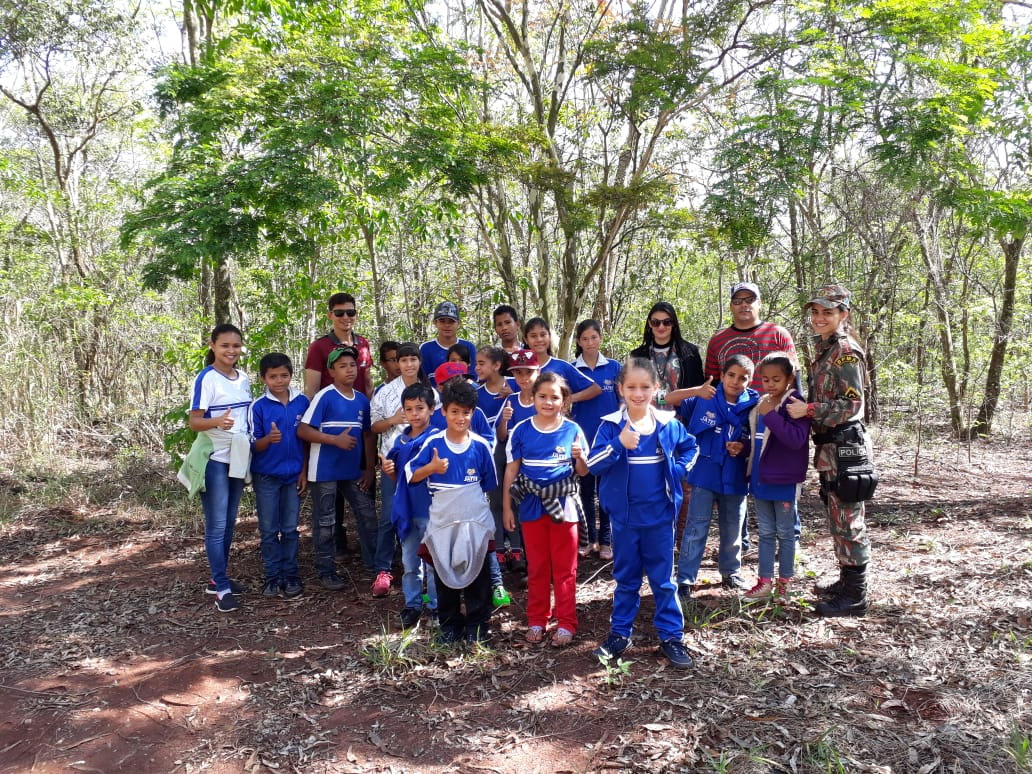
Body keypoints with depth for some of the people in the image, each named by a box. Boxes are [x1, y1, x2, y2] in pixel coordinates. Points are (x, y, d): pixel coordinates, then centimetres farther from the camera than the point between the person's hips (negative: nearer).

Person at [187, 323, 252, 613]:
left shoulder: (244, 379, 8)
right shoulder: (207, 378, -12)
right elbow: (194, 422, -16)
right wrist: (217, 421, -35)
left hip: (238, 458, 7)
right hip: (214, 460, -7)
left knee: (229, 523, 13)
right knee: (216, 525, -3)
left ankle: (219, 578, 25)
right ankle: (222, 588, 2)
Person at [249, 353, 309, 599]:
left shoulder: (302, 402, -4)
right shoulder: (259, 406, -8)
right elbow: (254, 446, -6)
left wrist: (304, 471, 2)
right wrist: (269, 439, -28)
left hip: (294, 474, 1)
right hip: (266, 476, -1)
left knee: (290, 529, 9)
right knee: (269, 530, 7)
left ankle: (291, 576, 18)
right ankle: (273, 577, 18)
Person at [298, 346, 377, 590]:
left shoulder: (362, 400, 5)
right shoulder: (324, 397, -11)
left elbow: (368, 434, 12)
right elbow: (302, 430, -15)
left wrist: (370, 468, 7)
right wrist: (336, 439, -21)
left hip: (353, 470, 5)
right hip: (325, 470, -5)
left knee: (368, 515, 10)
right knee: (325, 522, 5)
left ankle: (374, 563, 25)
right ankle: (326, 571, 17)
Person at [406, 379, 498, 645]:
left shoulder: (481, 446, -7)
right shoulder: (433, 442, -8)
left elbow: (488, 485, 5)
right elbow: (411, 475, -7)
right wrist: (432, 467, -25)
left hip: (475, 520, 0)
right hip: (442, 521, 1)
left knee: (477, 574, 9)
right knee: (444, 575, 12)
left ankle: (477, 625, 22)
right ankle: (450, 625, 27)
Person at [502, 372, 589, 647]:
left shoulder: (572, 430, -4)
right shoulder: (521, 431, -3)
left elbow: (583, 472, 1)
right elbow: (511, 471, 2)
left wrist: (580, 457, -21)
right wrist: (506, 508, 1)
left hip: (564, 505, -1)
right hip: (532, 507, 1)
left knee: (565, 568, 7)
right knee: (537, 567, 13)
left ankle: (566, 623, 18)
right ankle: (536, 621, 26)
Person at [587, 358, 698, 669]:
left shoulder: (668, 424, -3)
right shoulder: (610, 425, -9)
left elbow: (690, 448, 15)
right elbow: (592, 464, -16)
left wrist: (677, 471, -1)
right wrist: (619, 443, -29)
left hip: (660, 516, 1)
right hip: (624, 516, -1)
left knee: (663, 579, 10)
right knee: (626, 579, 14)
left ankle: (671, 636, 22)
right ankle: (620, 633, 28)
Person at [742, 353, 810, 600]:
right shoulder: (761, 403, 7)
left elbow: (796, 439, -29)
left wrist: (771, 414, -29)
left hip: (784, 480, -6)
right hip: (760, 477, 6)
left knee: (785, 533, 10)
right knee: (765, 533, 14)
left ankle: (785, 581, 24)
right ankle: (764, 582, 22)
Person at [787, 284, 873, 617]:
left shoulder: (846, 351, -13)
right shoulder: (823, 349, 15)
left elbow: (852, 404, -18)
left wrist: (808, 409, -20)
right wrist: (802, 406, 9)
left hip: (844, 445, -10)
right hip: (829, 446, 10)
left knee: (847, 520, -3)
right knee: (838, 517, 17)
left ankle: (855, 596, 5)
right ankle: (847, 581, 29)